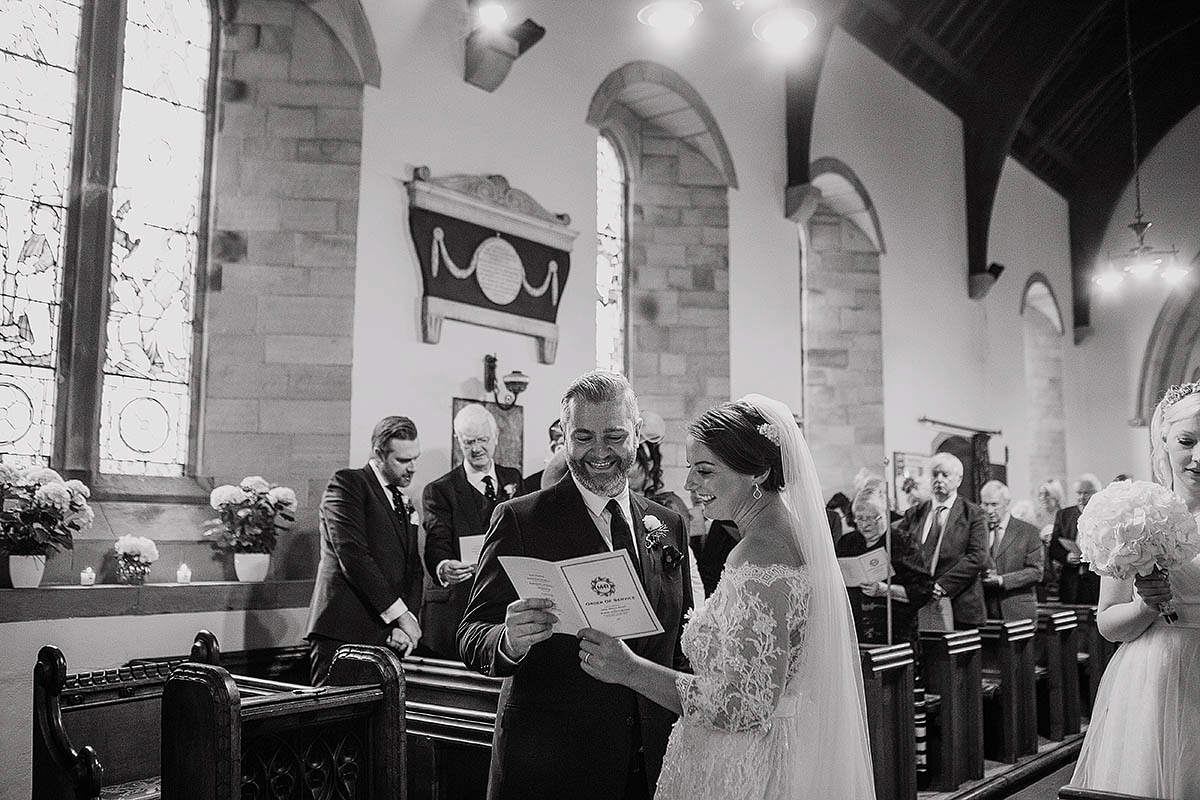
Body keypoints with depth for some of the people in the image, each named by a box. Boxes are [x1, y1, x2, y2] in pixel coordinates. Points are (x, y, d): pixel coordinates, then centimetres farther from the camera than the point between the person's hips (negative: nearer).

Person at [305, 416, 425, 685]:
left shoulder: (405, 504, 22)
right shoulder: (347, 483, -2)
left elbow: (413, 569, 17)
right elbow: (352, 555, -13)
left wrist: (407, 625, -2)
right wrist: (399, 614, -12)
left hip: (387, 636, 6)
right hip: (342, 632, -6)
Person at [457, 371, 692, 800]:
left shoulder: (670, 524, 5)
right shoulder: (519, 519, -9)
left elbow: (682, 647, 12)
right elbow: (471, 637, -12)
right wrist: (510, 641, -33)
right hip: (547, 765, -4)